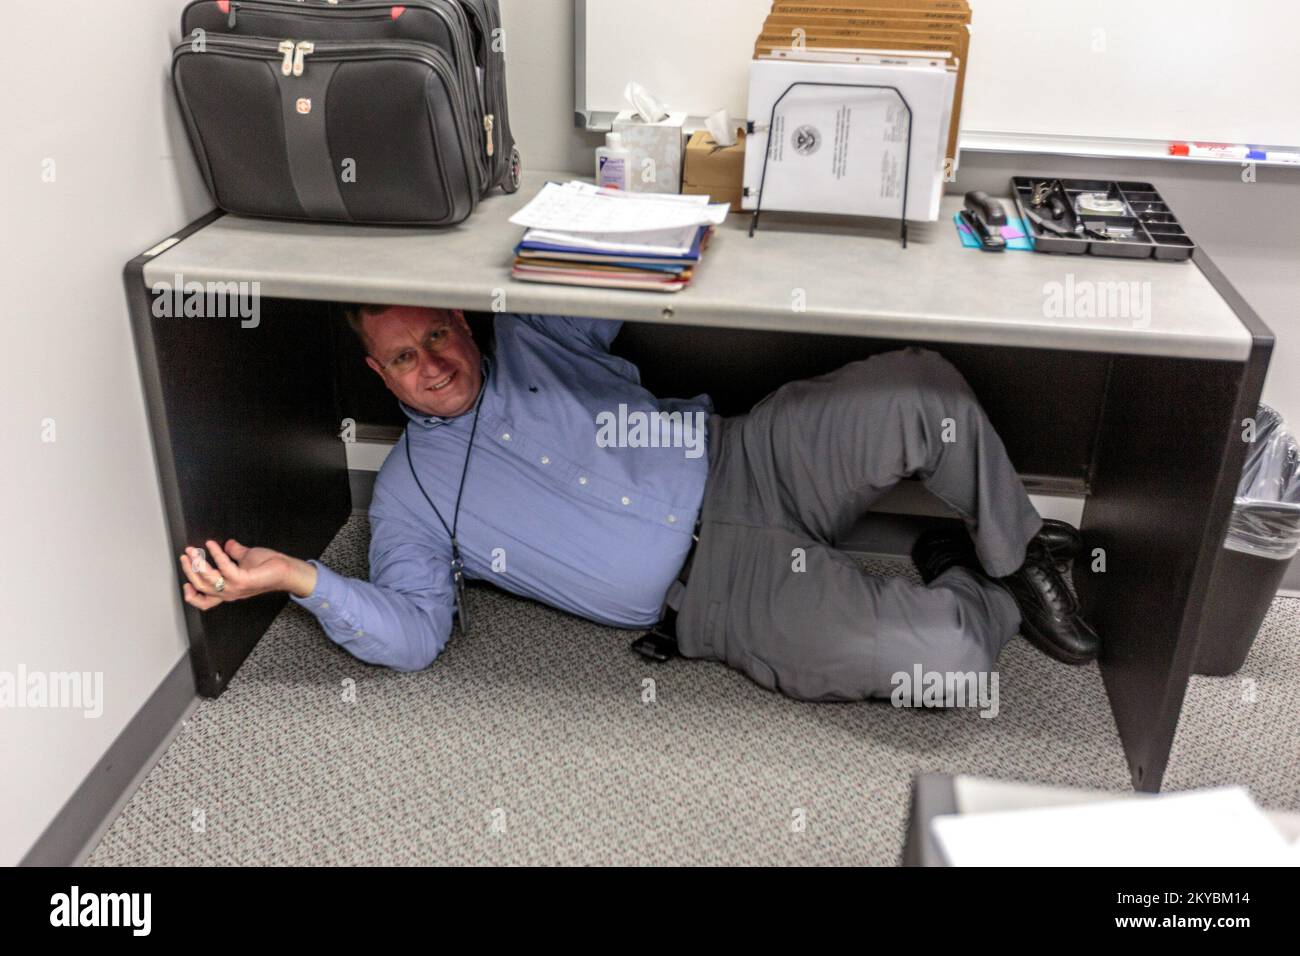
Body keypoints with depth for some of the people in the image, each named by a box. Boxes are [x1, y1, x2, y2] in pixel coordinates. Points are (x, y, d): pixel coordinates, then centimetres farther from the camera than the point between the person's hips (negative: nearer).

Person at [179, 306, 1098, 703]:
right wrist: (295, 576, -17)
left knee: (923, 388, -23)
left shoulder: (531, 335, 13)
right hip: (716, 587, -3)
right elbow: (411, 630, -3)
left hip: (747, 459, 4)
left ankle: (1011, 551, 7)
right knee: (938, 655, -27)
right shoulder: (410, 489, 6)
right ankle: (992, 602, 11)